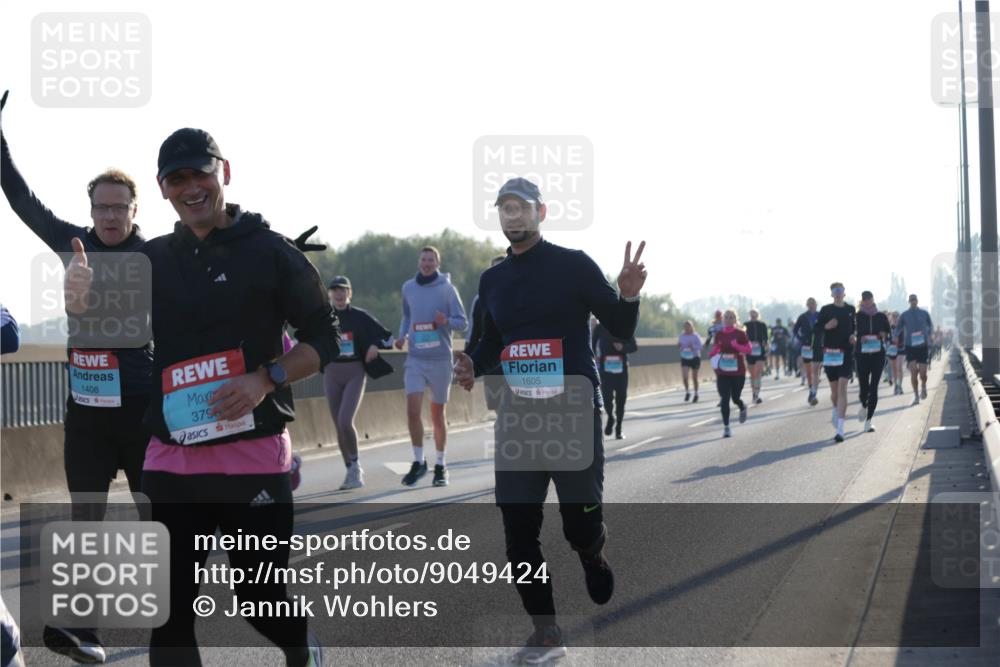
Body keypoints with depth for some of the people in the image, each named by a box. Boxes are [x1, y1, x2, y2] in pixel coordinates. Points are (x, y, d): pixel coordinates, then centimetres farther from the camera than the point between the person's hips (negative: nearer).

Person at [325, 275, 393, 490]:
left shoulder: (360, 317, -1)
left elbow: (387, 337, 6)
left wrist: (374, 346, -12)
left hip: (355, 373, -3)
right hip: (331, 374, 3)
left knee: (345, 421, -19)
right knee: (338, 426, 5)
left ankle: (355, 464, -1)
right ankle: (351, 472, 16)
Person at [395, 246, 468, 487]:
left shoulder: (447, 288, -4)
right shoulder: (408, 288, 6)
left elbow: (463, 323, -4)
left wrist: (446, 322, -24)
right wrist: (402, 335, 3)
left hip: (440, 359, -2)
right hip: (415, 359, 2)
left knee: (437, 415, 6)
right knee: (412, 410, -12)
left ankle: (441, 465, 20)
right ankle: (418, 462, 1)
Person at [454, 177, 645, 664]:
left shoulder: (573, 266, -3)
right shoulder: (492, 280, 11)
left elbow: (621, 330, -2)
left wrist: (628, 295, -22)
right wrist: (474, 367, 0)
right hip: (517, 417, 5)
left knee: (581, 526, -2)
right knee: (518, 531, 0)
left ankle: (595, 561, 35)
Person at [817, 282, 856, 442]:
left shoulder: (851, 309, 7)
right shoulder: (826, 310, 2)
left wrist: (853, 336, 1)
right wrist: (826, 326, -16)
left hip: (846, 353, -1)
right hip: (830, 352, 1)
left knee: (842, 389, -13)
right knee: (834, 390, 10)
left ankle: (840, 429, -16)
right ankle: (836, 409, 46)